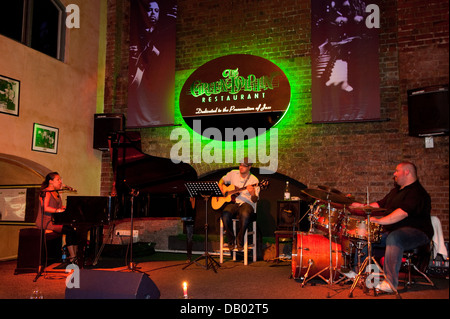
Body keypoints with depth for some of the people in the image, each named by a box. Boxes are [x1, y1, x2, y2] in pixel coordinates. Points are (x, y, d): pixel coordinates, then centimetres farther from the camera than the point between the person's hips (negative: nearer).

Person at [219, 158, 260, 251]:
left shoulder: (254, 180, -1)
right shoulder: (233, 174, 11)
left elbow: (255, 200, -5)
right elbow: (222, 180, 27)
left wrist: (252, 193, -28)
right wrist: (222, 189, 5)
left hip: (246, 204, -2)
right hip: (232, 202, 3)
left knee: (245, 215, -38)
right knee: (225, 214, -32)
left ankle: (239, 241, -15)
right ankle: (231, 240, -11)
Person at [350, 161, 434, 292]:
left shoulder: (417, 192, -14)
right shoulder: (396, 190, 20)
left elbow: (403, 212, -29)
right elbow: (381, 204, 23)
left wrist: (380, 221, -36)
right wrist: (362, 206, 7)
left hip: (416, 232, -9)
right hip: (391, 231, 10)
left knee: (394, 238, -39)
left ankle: (391, 283, -38)